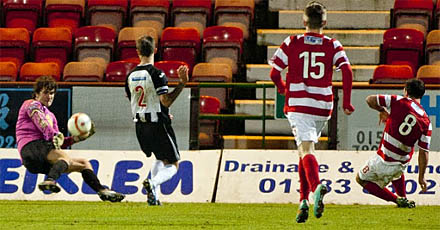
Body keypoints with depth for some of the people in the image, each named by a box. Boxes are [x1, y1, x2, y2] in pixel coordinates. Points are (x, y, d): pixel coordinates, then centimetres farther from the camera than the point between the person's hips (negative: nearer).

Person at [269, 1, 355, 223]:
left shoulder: (292, 43, 3)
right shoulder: (333, 45, 5)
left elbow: (274, 73, 2)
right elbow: (347, 71, -8)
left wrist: (283, 88, 23)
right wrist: (346, 102, -1)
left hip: (298, 104, -3)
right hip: (323, 106, 3)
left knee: (306, 150, -13)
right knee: (304, 151, 19)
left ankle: (316, 186, -41)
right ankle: (303, 200, 16)